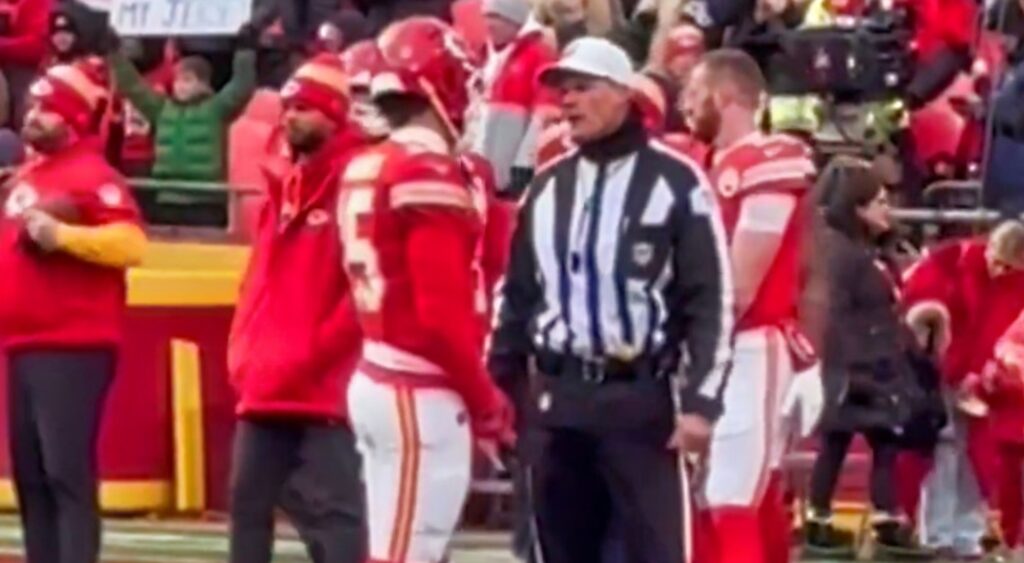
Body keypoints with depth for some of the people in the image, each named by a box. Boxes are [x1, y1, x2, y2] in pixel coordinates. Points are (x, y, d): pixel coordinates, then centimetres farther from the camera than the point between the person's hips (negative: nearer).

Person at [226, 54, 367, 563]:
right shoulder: (285, 186, 19)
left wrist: (313, 354, -17)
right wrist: (244, 352, 13)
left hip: (327, 390, -9)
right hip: (267, 390, 10)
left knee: (333, 518, -11)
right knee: (248, 505, 13)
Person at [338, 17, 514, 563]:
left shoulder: (362, 170, 11)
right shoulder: (432, 175, -15)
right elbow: (443, 313, -19)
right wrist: (485, 400, -7)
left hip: (376, 379, 9)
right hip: (421, 393, -9)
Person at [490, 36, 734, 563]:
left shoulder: (675, 181, -5)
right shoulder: (547, 186, 13)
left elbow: (710, 299, -8)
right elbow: (518, 294, 17)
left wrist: (700, 400, -14)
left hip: (643, 399, -6)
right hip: (558, 399, 6)